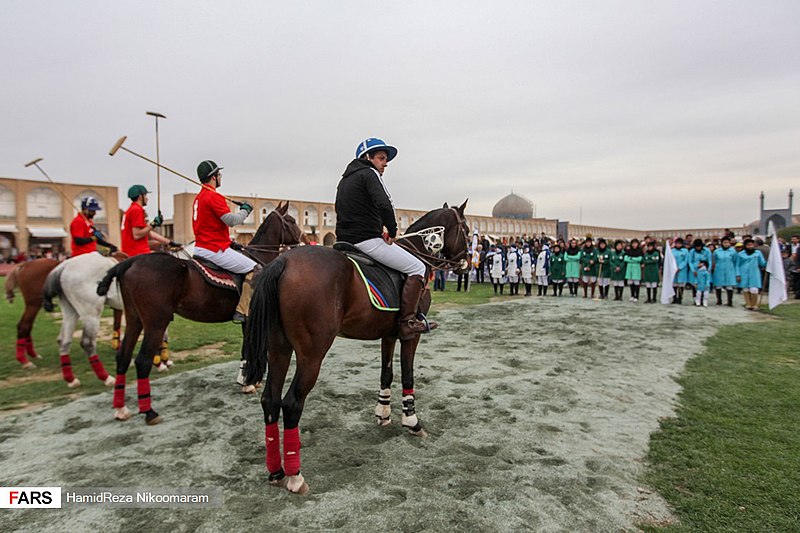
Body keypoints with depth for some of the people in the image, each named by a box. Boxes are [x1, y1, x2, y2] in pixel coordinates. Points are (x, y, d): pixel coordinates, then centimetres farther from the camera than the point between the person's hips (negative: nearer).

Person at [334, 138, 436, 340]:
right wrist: (392, 232, -8)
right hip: (367, 240, -10)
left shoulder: (345, 179, 24)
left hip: (346, 240, 10)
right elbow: (384, 205, -22)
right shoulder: (369, 173, -5)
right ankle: (408, 321, -9)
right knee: (417, 268, -4)